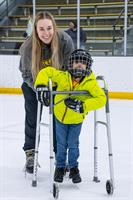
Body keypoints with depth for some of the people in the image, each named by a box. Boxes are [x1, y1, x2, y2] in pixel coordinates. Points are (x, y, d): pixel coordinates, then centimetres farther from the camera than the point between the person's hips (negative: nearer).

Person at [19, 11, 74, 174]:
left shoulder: (65, 41, -31)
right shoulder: (28, 46, -30)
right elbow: (27, 73, -18)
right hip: (34, 84, -1)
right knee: (32, 116, 0)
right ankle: (30, 154, 16)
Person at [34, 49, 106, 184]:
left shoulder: (91, 83, -23)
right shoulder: (62, 77, -21)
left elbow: (101, 99, -28)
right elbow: (46, 72, -10)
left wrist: (82, 106, -37)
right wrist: (41, 86, -26)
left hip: (77, 119, -1)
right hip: (60, 116, 1)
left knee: (73, 145, 8)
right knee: (61, 144, 12)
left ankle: (73, 168, 30)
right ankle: (60, 167, 32)